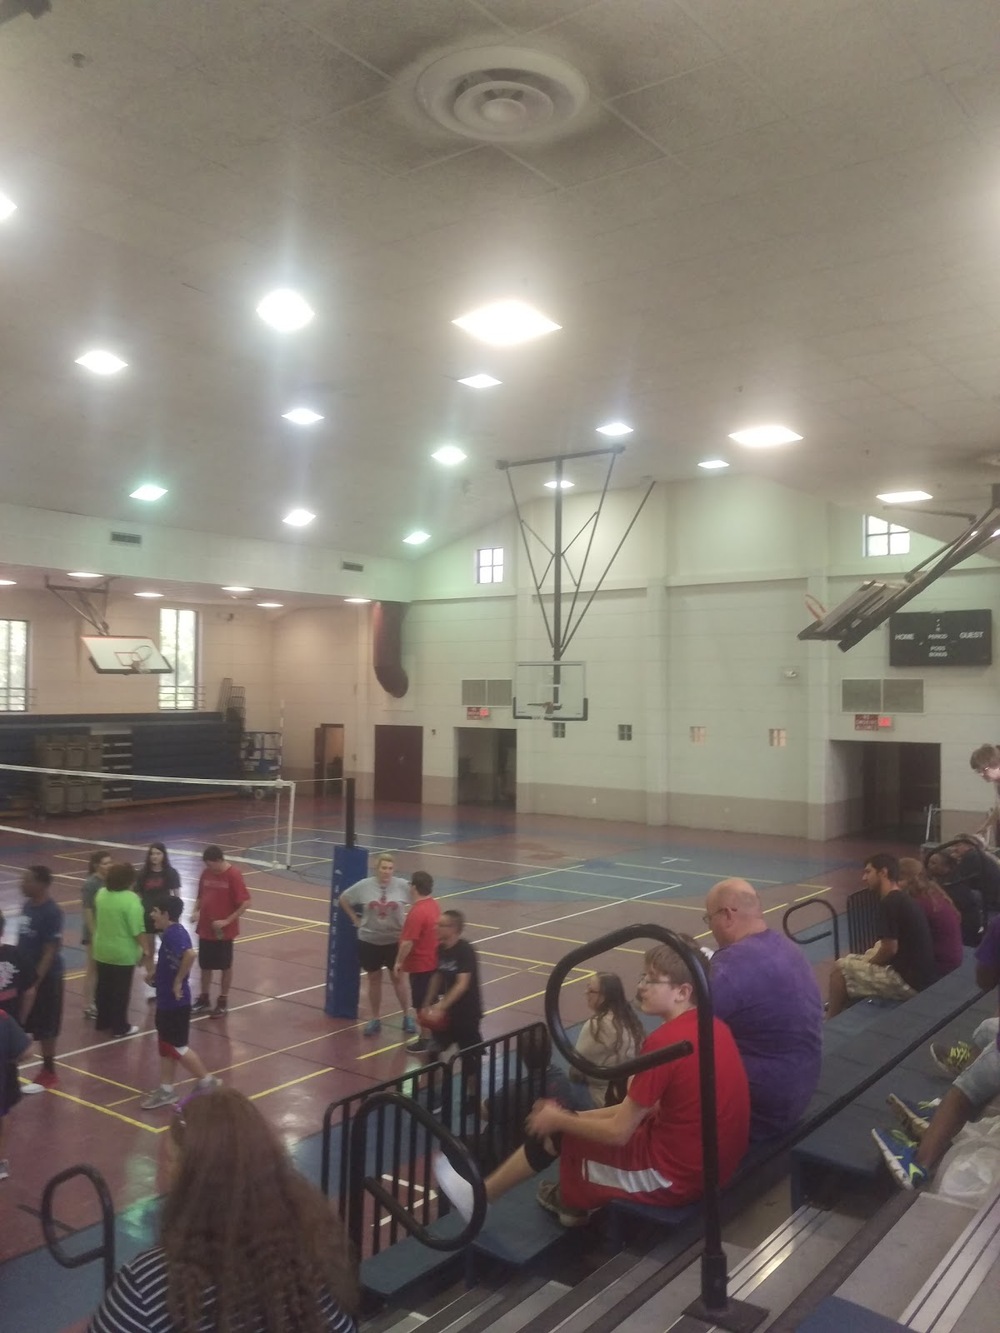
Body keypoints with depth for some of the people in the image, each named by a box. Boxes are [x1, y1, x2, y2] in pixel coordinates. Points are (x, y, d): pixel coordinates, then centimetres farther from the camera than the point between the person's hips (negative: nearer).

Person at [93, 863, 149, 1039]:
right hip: (123, 953, -6)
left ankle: (102, 1022, 30)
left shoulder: (101, 894, -2)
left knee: (104, 988, 18)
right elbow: (138, 930, -21)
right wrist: (145, 948, -12)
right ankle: (120, 1027, 14)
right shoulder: (131, 899, -23)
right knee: (121, 991, 6)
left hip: (102, 950, 6)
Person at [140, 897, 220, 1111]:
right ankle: (166, 1089, 27)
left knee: (177, 1047, 2)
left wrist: (178, 981, -29)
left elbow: (190, 954, -41)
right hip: (166, 1000, 10)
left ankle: (207, 1082, 13)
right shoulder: (171, 932, 7)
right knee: (166, 1046, 17)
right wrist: (156, 974, 11)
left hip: (174, 1002, -10)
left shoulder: (173, 934, -23)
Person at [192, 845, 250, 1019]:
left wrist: (227, 921, -20)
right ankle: (204, 999, 31)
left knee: (225, 966, 8)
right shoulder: (206, 873, 2)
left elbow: (245, 902, -17)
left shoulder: (233, 875, -16)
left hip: (224, 931, -5)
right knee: (205, 965, 15)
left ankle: (223, 1002, 21)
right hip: (205, 929, 6)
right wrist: (196, 911, -5)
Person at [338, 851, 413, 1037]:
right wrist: (356, 920, 1)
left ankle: (407, 1016, 24)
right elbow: (344, 899, 5)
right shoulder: (364, 886, -9)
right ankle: (375, 1019, 25)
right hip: (369, 941, 1)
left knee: (399, 979, 9)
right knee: (374, 980, 12)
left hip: (395, 941, -1)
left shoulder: (402, 885, -12)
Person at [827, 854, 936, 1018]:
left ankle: (831, 1020, 14)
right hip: (920, 976, 9)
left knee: (840, 968, 2)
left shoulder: (890, 902, -17)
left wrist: (868, 964, 0)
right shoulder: (903, 899, 12)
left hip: (907, 981, -9)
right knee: (850, 960, 21)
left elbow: (890, 949, -19)